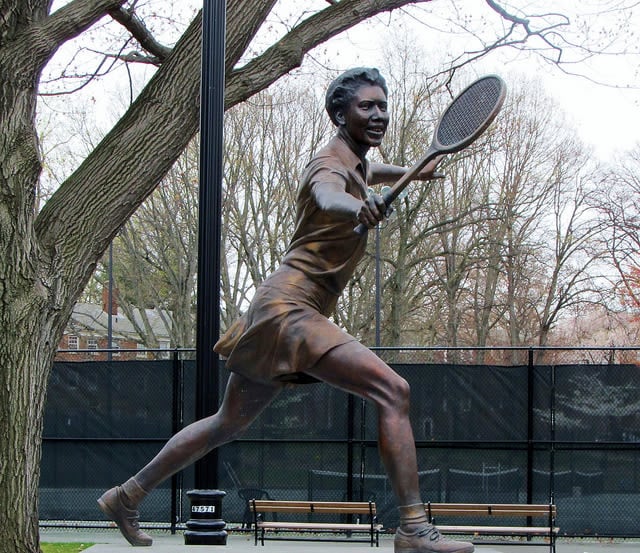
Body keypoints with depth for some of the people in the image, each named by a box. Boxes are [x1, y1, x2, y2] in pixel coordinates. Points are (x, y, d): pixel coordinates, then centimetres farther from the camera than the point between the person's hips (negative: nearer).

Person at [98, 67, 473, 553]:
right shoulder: (331, 166, -11)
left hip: (277, 313, 10)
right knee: (392, 390, -21)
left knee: (229, 424, 21)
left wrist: (412, 172, 45)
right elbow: (327, 197, -39)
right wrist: (356, 207, -59)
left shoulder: (355, 164, 17)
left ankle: (127, 497, 31)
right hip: (289, 309, -10)